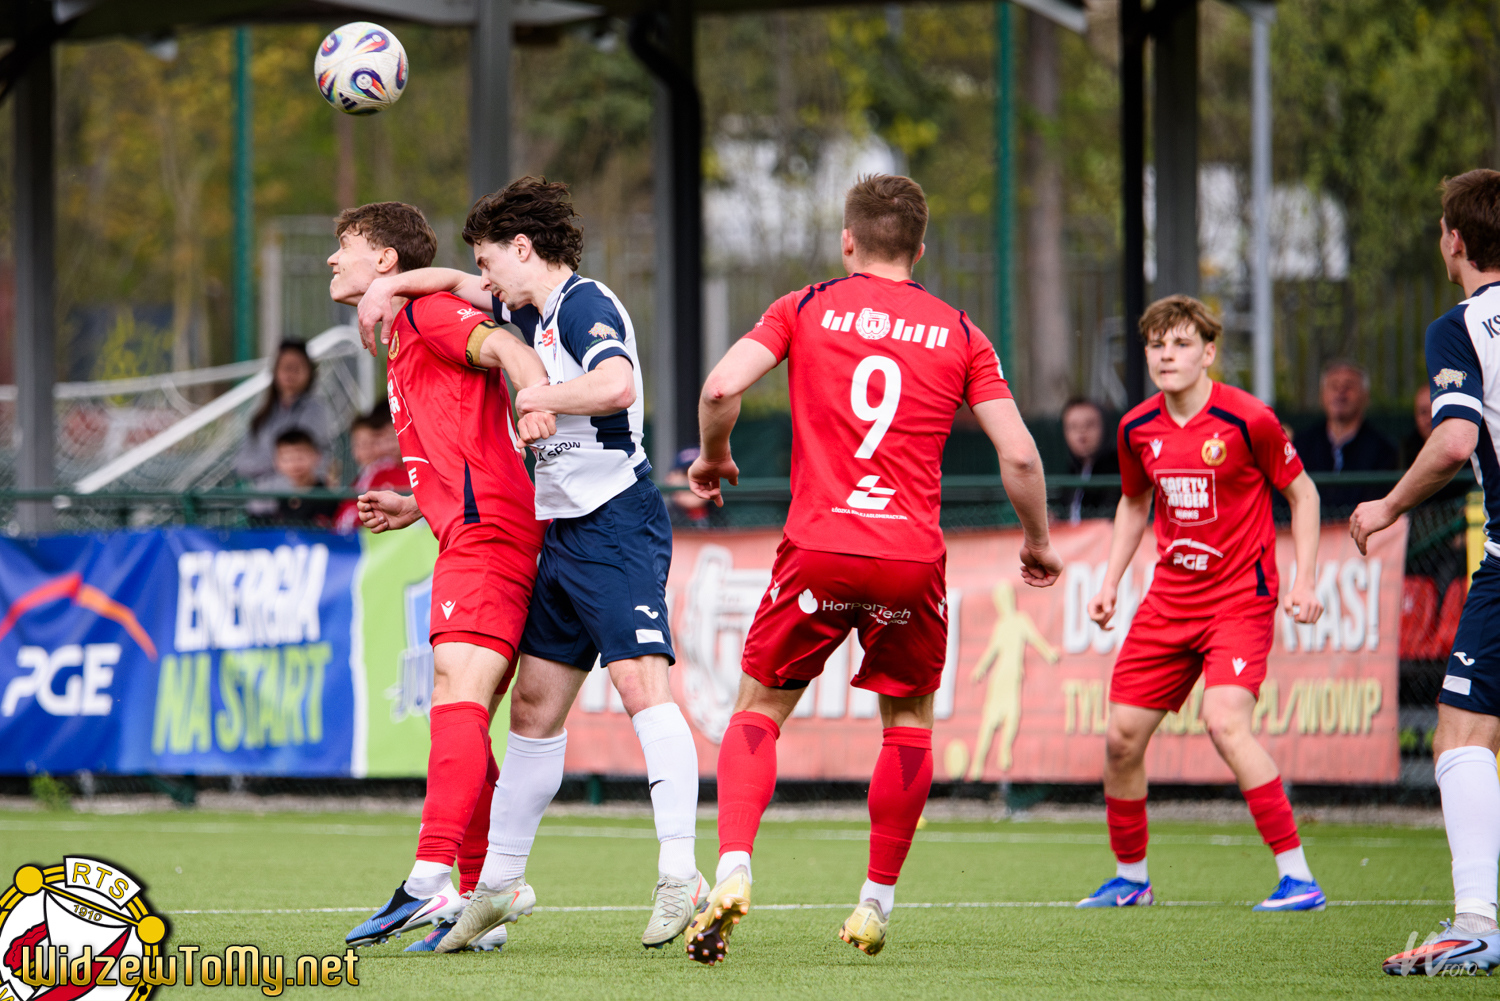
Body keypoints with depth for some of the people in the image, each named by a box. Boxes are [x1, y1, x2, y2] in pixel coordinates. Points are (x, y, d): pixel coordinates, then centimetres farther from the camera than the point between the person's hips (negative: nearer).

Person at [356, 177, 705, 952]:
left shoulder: (585, 305, -11)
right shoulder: (535, 313, 18)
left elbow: (615, 385, -30)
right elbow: (464, 286, 37)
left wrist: (535, 397, -15)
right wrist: (394, 285, 20)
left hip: (617, 522, -10)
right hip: (562, 532, 10)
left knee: (641, 684, -21)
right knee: (533, 707, 13)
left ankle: (679, 873, -28)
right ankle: (500, 882, 22)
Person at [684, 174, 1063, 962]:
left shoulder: (806, 309, 6)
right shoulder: (958, 333, 9)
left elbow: (721, 387, -7)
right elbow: (1019, 456, 4)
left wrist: (712, 457, 13)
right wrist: (1037, 545, 19)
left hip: (818, 548, -1)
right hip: (912, 557, 1)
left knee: (759, 710, 12)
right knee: (908, 719, 21)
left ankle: (732, 869, -10)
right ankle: (877, 900, 19)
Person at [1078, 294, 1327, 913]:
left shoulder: (1247, 420, -13)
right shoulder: (1137, 429, 2)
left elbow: (1302, 494, -1)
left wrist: (1304, 581, -10)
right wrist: (1111, 581, 12)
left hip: (1240, 596, -6)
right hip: (1169, 600, 6)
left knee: (1224, 721, -26)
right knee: (1121, 738, 3)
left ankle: (1298, 878, -21)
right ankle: (1130, 878, 25)